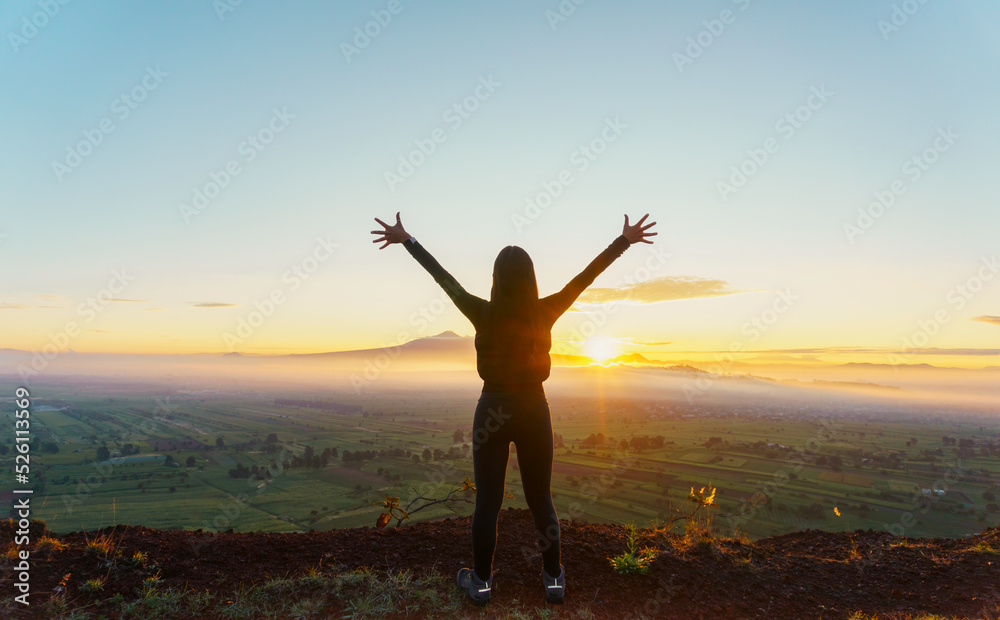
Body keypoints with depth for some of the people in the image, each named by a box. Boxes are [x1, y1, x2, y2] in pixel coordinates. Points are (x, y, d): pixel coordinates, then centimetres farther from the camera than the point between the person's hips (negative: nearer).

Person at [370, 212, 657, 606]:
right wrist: (625, 240, 3)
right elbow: (587, 275, -6)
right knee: (541, 500, 14)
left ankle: (481, 581, 23)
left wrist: (406, 240, 5)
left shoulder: (483, 314, -14)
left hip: (492, 411, -1)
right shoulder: (545, 313, -12)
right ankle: (553, 579, 26)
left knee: (487, 501, 11)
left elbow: (442, 277, -5)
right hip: (534, 411, 1)